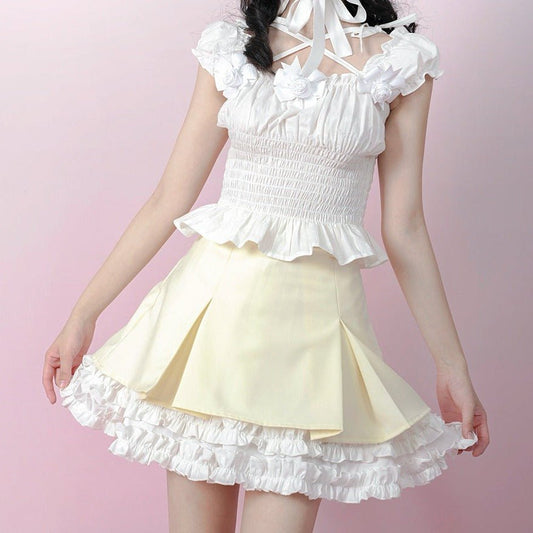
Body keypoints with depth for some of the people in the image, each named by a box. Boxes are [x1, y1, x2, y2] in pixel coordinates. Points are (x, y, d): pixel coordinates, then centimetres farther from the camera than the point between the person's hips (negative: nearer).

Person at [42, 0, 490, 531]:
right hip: (216, 296, 2)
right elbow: (170, 199, 7)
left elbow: (404, 228, 5)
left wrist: (452, 364, 5)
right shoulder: (230, 43, 7)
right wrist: (83, 314, 5)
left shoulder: (401, 56, 4)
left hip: (316, 315, -1)